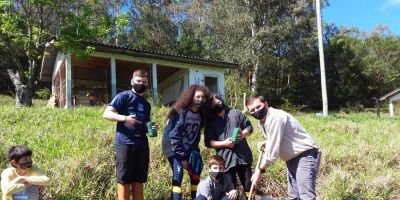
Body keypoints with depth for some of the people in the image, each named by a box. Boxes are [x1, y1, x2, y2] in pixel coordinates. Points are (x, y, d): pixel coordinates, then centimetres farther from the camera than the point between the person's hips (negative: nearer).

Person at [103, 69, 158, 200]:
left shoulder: (146, 104, 20)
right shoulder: (124, 96, 0)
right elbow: (106, 113, -9)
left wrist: (152, 128, 4)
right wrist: (124, 118, -24)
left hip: (142, 145, 6)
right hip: (125, 144, -6)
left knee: (139, 179, 10)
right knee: (124, 179, -1)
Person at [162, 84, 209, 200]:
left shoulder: (200, 114, 0)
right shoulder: (181, 112, -21)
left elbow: (196, 134, 9)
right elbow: (174, 135, -23)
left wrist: (195, 151, -3)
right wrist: (182, 157, -22)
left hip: (190, 149, 7)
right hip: (174, 148, -6)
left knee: (195, 173, 3)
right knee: (178, 174, -16)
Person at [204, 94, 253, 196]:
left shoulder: (235, 112, 11)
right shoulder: (210, 122, 7)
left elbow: (249, 127, 11)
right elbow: (209, 142, 0)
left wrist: (243, 134, -10)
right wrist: (224, 143, -14)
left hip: (243, 156, 1)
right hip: (226, 160, -1)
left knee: (249, 186, 8)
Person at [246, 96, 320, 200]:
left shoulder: (276, 117, -22)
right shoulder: (263, 121, 9)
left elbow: (273, 148, -24)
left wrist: (260, 170, -20)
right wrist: (266, 144, 3)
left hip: (306, 155, -10)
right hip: (292, 158, 10)